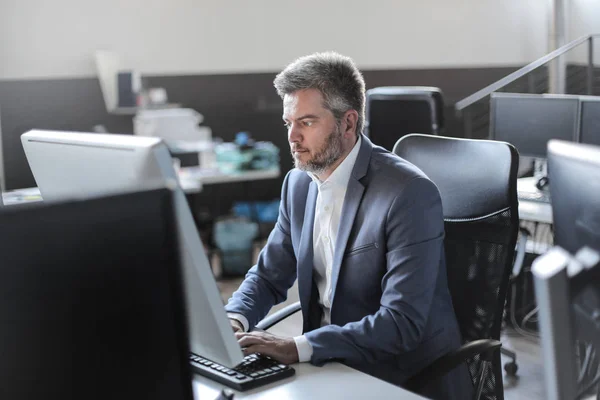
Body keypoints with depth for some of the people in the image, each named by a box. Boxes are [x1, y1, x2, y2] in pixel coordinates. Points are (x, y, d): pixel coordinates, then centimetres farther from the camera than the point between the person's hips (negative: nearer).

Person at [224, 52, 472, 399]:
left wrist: (298, 347, -32)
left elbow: (402, 322, -25)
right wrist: (234, 321, -9)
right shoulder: (299, 183, 3)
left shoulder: (410, 193, -20)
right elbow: (269, 275, 12)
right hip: (331, 366, 7)